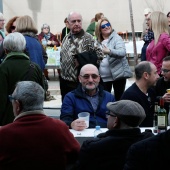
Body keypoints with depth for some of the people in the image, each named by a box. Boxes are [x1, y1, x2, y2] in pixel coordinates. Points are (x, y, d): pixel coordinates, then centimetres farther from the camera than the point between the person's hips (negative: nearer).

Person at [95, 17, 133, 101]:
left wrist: (109, 51, -37)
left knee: (119, 99, 1)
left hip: (118, 74, -4)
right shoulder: (98, 41, 11)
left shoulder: (116, 38, -4)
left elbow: (122, 52, -22)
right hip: (104, 76, 4)